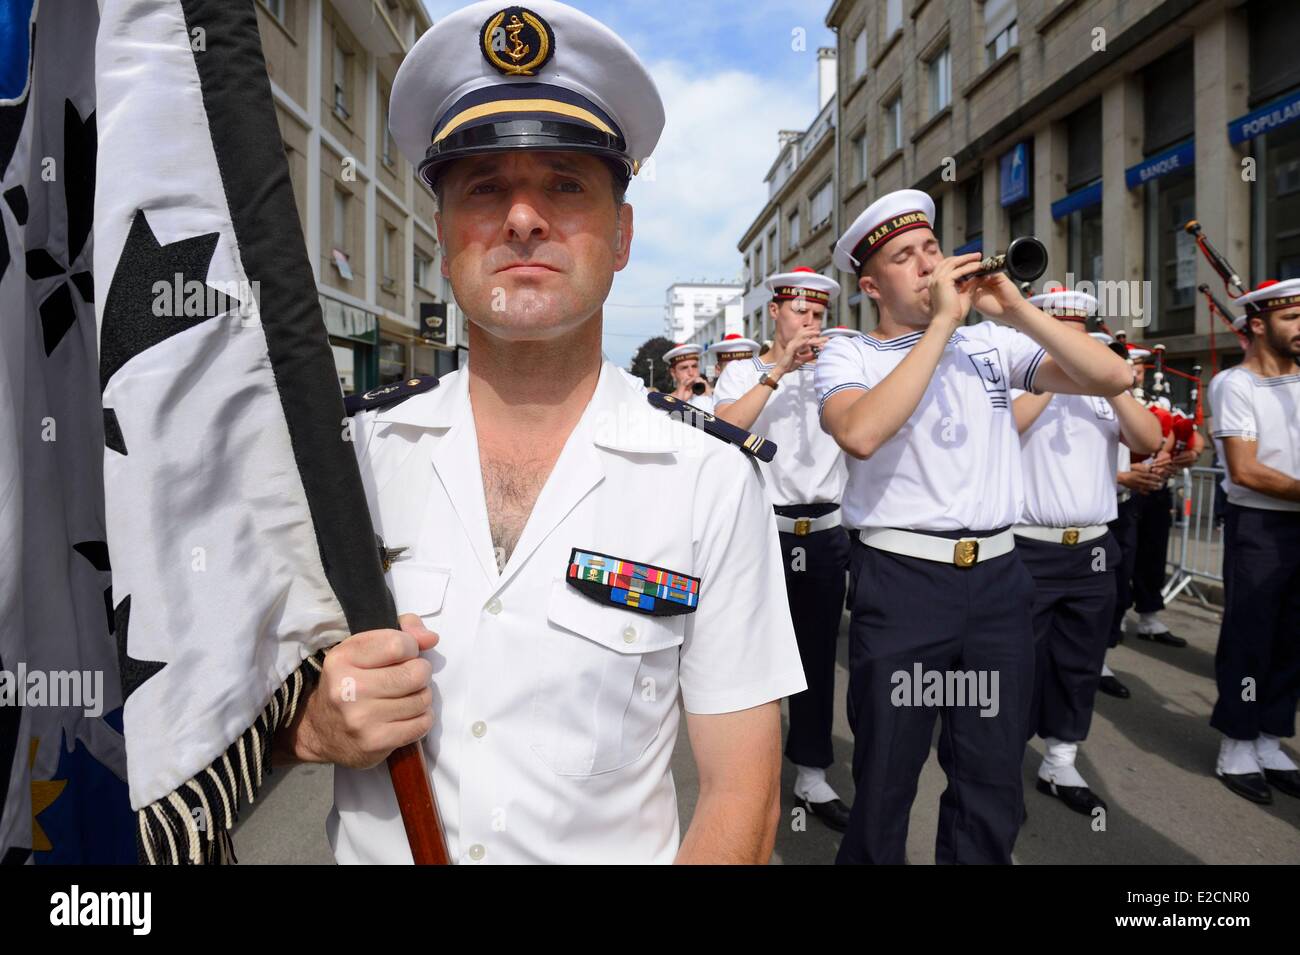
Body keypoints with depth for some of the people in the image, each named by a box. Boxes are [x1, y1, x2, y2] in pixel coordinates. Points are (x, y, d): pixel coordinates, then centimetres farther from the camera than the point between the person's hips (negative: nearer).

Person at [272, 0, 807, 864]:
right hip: (370, 848, 2)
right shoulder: (353, 453, -8)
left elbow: (741, 789, -11)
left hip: (622, 848, -1)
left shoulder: (714, 483, -14)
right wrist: (313, 725, -19)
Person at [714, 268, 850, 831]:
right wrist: (779, 369, -16)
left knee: (818, 658, 10)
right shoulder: (744, 374, 3)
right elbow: (723, 430, -16)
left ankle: (812, 779, 23)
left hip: (825, 535, 3)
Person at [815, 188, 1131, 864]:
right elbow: (859, 433, -23)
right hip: (899, 580, -3)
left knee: (993, 783, 15)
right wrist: (942, 323, -17)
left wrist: (1016, 309, -7)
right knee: (885, 778, 9)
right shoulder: (848, 354, -1)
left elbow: (1112, 378, 1)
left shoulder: (991, 341, 10)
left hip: (998, 578, 4)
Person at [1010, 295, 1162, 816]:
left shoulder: (1104, 391, 11)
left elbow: (1150, 440, -1)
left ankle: (1060, 765, 27)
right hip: (1027, 550, -5)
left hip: (1093, 550, 5)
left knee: (1079, 666, 13)